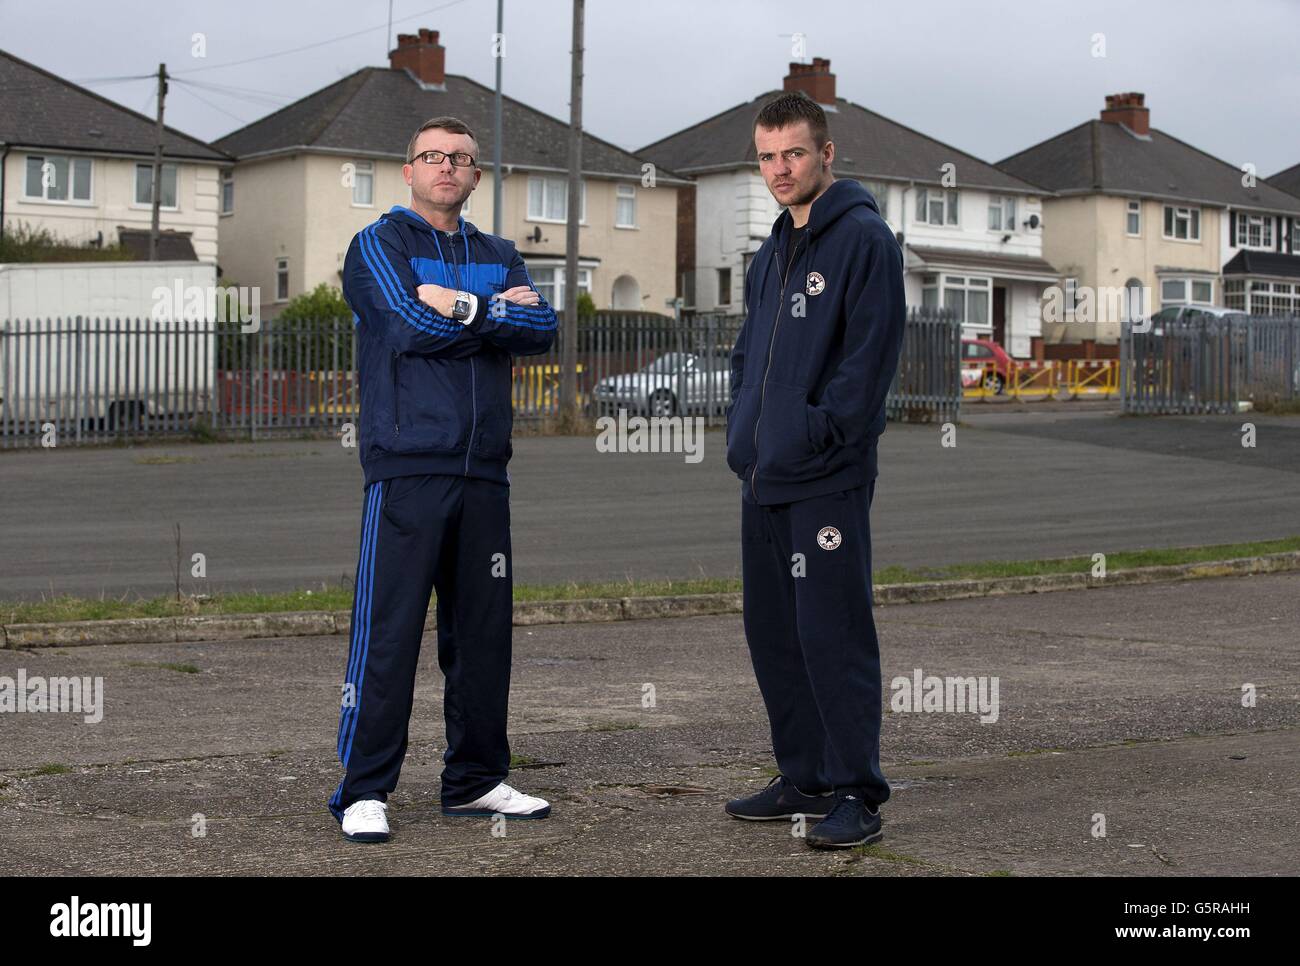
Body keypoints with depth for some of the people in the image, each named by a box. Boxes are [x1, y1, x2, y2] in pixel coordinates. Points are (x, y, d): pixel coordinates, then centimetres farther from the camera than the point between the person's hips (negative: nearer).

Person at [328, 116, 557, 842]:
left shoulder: (499, 257, 19)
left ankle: (476, 780, 18)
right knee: (388, 630, -7)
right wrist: (499, 314, -3)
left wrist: (467, 308, -10)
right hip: (407, 465, -5)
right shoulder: (379, 244, 4)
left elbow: (543, 328, 1)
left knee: (484, 629, 8)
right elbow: (413, 325, -13)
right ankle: (364, 790, -1)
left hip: (484, 470, 5)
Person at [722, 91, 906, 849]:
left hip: (827, 480, -9)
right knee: (774, 635, 13)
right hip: (763, 477, 9)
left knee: (833, 636, -7)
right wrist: (743, 433, 11)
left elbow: (870, 356, -15)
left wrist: (816, 437, -17)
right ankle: (804, 778, 23)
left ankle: (856, 794, 0)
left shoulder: (864, 240, -8)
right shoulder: (771, 255, 18)